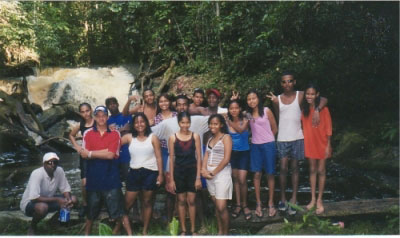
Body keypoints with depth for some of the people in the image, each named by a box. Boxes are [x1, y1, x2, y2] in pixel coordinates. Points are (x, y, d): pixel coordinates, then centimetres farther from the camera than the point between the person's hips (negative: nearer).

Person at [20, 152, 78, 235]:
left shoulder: (59, 171, -14)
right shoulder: (37, 174, -30)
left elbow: (65, 189, -4)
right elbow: (34, 198, -34)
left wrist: (68, 199, -26)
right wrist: (56, 199, -32)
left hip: (48, 200, 5)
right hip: (29, 203, -5)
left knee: (74, 200, -12)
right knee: (42, 207, -39)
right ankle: (32, 226, -6)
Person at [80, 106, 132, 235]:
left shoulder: (115, 134, 1)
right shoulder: (88, 133, 4)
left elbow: (111, 155, -11)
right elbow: (84, 154, -7)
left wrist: (91, 153, -8)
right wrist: (105, 152, -12)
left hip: (111, 177, -2)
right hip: (93, 176, 2)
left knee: (118, 209, 0)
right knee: (91, 208, 16)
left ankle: (129, 234, 7)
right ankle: (87, 232, 34)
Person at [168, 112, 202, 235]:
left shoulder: (195, 136, -2)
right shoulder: (173, 138, -2)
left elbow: (199, 157, -1)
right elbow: (171, 159, 1)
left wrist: (198, 177, -5)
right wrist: (171, 179, -1)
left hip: (192, 171, 0)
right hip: (179, 171, 0)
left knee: (191, 201, 4)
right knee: (181, 201, 9)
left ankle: (193, 230, 17)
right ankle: (183, 230, 19)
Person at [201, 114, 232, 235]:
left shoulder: (226, 137, -5)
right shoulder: (210, 139, 15)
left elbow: (226, 159, -13)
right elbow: (206, 156, 10)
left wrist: (213, 172, -12)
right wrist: (204, 169, -9)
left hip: (222, 172, -6)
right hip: (209, 173, 7)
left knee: (221, 207, -9)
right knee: (216, 204, 12)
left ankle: (225, 233, 6)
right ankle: (219, 231, 22)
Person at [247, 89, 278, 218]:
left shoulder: (266, 111, -4)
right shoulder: (248, 114, 6)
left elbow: (274, 128, 2)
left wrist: (266, 138, 9)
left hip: (268, 145, -3)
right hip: (255, 146, 3)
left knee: (270, 174, 3)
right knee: (257, 174, 1)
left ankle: (271, 204, 12)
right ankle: (258, 204, 11)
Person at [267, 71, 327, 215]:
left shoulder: (301, 95, -2)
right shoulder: (277, 99, 3)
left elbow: (323, 100, -6)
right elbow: (277, 118, 9)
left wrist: (317, 110, -24)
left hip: (297, 138, 0)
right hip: (282, 139, 1)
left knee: (294, 168, 6)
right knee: (283, 168, -2)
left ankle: (294, 200, 12)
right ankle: (283, 198, 11)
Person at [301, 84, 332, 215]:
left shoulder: (323, 109, -11)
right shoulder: (304, 109, 1)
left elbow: (328, 129, -9)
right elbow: (304, 126, 4)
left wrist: (328, 145, -11)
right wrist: (303, 143, 0)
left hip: (322, 143, -3)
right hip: (309, 143, 4)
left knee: (321, 171, 5)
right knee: (312, 170, 12)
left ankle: (319, 200, 15)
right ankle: (313, 198, 22)